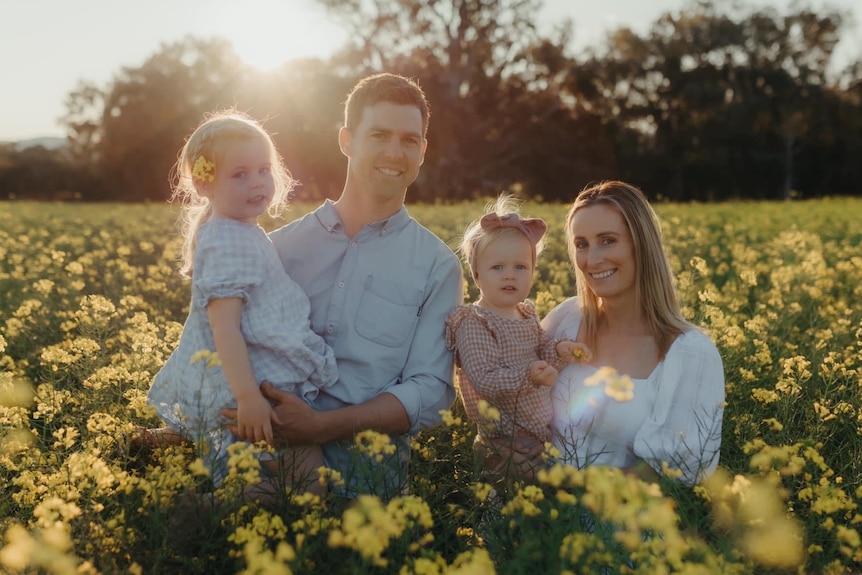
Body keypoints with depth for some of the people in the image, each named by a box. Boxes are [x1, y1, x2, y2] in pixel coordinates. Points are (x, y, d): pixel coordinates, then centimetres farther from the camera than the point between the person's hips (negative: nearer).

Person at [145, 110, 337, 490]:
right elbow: (224, 327, -25)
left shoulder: (246, 234, 12)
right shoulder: (228, 244, -19)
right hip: (249, 386, -10)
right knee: (308, 473, -12)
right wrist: (248, 398, -29)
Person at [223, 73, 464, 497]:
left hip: (364, 464, -1)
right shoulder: (280, 246, 14)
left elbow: (430, 392, -1)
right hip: (263, 449, 2)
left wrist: (322, 426, -16)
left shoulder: (437, 266, 7)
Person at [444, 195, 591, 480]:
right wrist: (528, 377, -34)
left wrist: (559, 349, -2)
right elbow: (483, 380, -22)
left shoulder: (526, 314, 9)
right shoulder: (473, 324, -15)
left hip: (545, 428, 8)